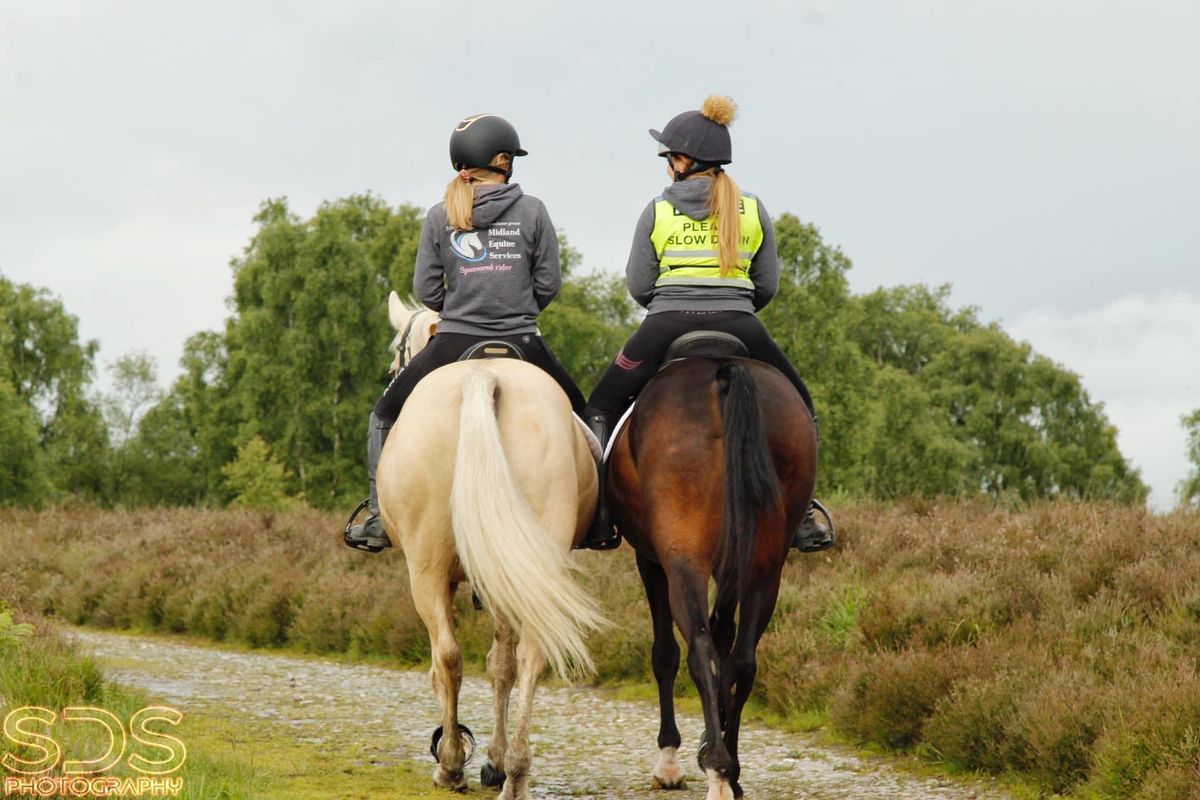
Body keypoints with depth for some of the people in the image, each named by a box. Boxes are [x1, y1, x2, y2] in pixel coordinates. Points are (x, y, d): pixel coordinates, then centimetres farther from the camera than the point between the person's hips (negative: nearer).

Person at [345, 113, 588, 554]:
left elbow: (426, 290, 0)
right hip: (521, 345, 0)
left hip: (453, 345, 0)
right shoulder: (532, 210, -3)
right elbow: (549, 283, -1)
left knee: (385, 415, 20)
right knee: (576, 413, 24)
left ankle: (379, 520, 14)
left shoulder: (440, 216, -1)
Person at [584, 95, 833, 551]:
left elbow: (638, 286, 4)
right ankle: (800, 516, 6)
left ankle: (600, 514, 5)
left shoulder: (657, 212, 3)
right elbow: (767, 286, 9)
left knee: (602, 406, 18)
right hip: (739, 327, 1)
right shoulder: (754, 211, 7)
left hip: (668, 327, -1)